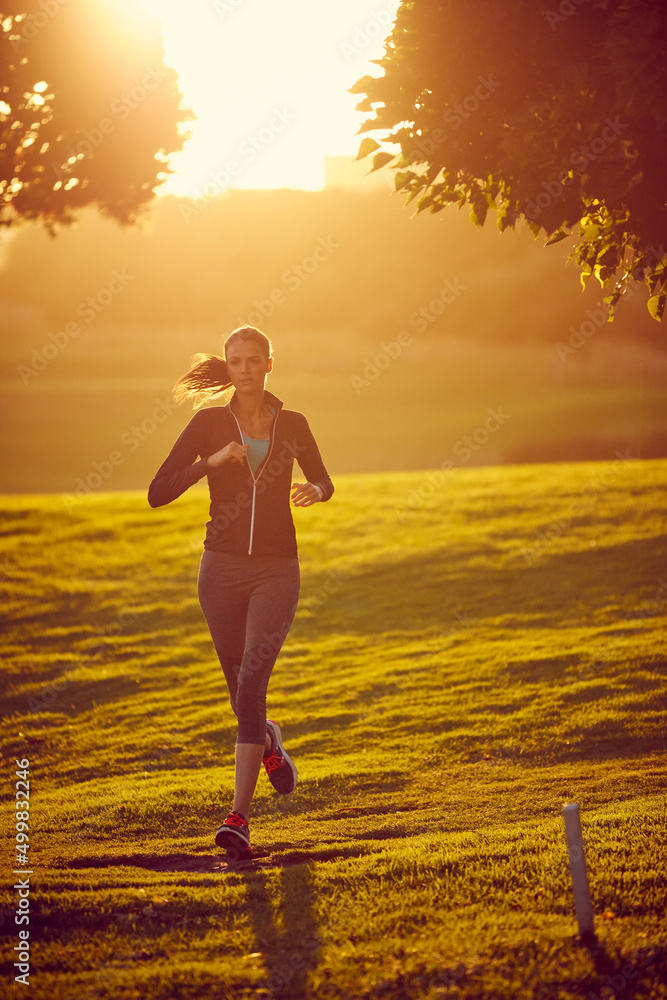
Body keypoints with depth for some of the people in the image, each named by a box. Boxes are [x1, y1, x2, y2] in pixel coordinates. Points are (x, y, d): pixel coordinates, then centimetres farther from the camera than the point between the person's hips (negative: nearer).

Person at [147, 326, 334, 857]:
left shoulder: (293, 424, 3)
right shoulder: (209, 424, 0)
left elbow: (324, 482, 20)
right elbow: (158, 493, -7)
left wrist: (313, 490, -4)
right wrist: (212, 461, -19)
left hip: (277, 570, -1)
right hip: (222, 568, 1)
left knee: (251, 683, -16)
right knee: (241, 688, 11)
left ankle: (239, 818, -17)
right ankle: (269, 741, 48)